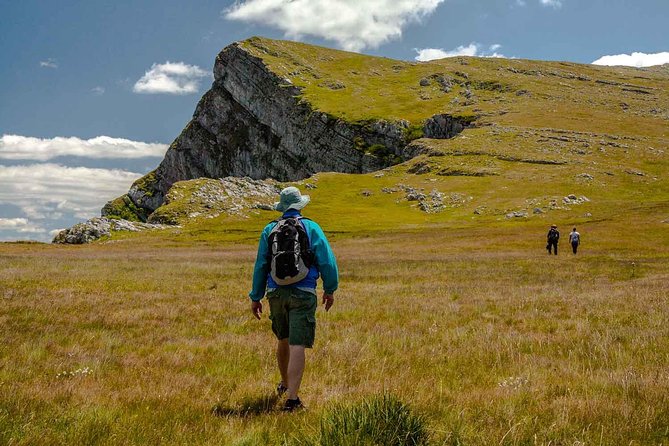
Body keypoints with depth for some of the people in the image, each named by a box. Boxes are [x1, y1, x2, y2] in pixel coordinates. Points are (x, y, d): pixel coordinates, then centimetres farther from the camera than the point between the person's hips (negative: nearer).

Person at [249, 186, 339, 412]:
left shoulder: (269, 230, 5)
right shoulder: (311, 228, -3)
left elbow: (260, 266, 8)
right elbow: (327, 260, -5)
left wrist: (256, 297, 14)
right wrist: (330, 289, 9)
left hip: (276, 293, 4)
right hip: (303, 294, -4)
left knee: (284, 340, 23)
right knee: (297, 346, -8)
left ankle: (285, 384, 42)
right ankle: (292, 398, -16)